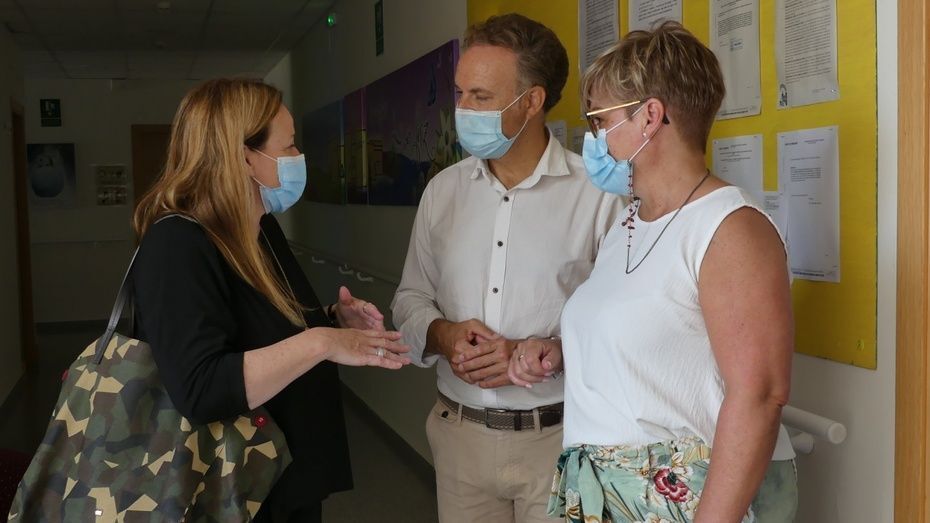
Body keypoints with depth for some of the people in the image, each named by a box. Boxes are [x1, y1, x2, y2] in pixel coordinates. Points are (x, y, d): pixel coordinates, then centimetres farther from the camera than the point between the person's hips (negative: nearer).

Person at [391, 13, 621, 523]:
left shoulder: (598, 191, -11)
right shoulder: (443, 190, 6)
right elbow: (410, 300, 11)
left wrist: (544, 354, -23)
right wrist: (443, 335, -9)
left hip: (560, 437, -4)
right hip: (458, 432, 4)